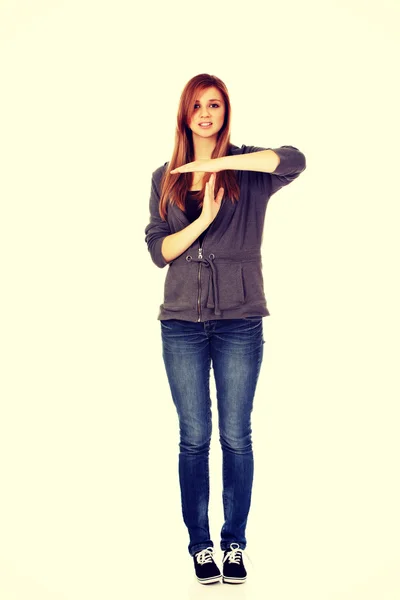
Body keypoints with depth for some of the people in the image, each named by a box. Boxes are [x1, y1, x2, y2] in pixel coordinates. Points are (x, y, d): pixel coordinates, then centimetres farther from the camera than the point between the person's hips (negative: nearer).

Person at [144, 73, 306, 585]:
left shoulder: (248, 171, 2)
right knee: (194, 437, 7)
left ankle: (235, 543, 20)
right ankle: (199, 544, 21)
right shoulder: (165, 178, 8)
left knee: (236, 436, 5)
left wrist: (219, 162, -23)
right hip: (183, 323, 2)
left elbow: (295, 160, -20)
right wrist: (203, 220, -14)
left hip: (240, 322, -1)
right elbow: (158, 251, 1)